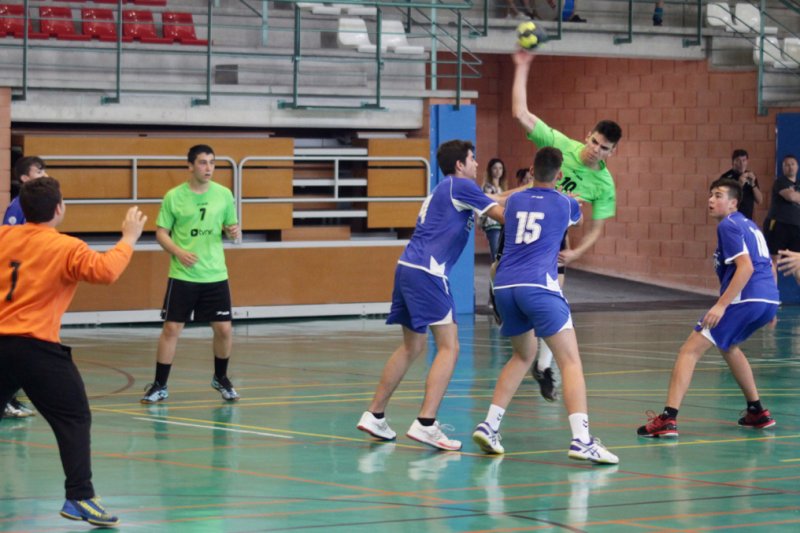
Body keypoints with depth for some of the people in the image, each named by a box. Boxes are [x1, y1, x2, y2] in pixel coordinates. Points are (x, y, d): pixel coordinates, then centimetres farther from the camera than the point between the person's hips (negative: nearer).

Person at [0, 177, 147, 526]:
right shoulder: (66, 248, -6)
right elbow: (105, 271, -21)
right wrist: (129, 238, -9)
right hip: (36, 347, -5)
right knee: (74, 419, 4)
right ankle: (79, 497, -4)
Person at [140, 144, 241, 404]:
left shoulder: (223, 194, 3)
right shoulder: (173, 197, -4)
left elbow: (231, 226, 12)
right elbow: (161, 232, 0)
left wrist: (234, 231, -12)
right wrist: (179, 252, -16)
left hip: (216, 275, 2)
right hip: (182, 276, -2)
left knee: (224, 329, 2)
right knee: (171, 328, -3)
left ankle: (221, 378, 26)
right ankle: (160, 385, 7)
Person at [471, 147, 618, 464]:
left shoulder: (514, 201, 17)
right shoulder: (564, 204, 9)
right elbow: (578, 219, 35)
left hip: (504, 286, 5)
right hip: (538, 284, -5)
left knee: (523, 355, 25)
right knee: (571, 361, -5)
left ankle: (489, 425, 17)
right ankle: (581, 440, -21)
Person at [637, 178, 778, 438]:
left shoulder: (728, 225, -5)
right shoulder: (749, 225, 23)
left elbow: (746, 266, -17)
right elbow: (769, 267, 30)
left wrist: (721, 305, -22)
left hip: (746, 300, -9)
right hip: (769, 300, 9)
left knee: (690, 350, -9)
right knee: (727, 346, 34)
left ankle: (668, 419, -22)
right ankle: (757, 412, 34)